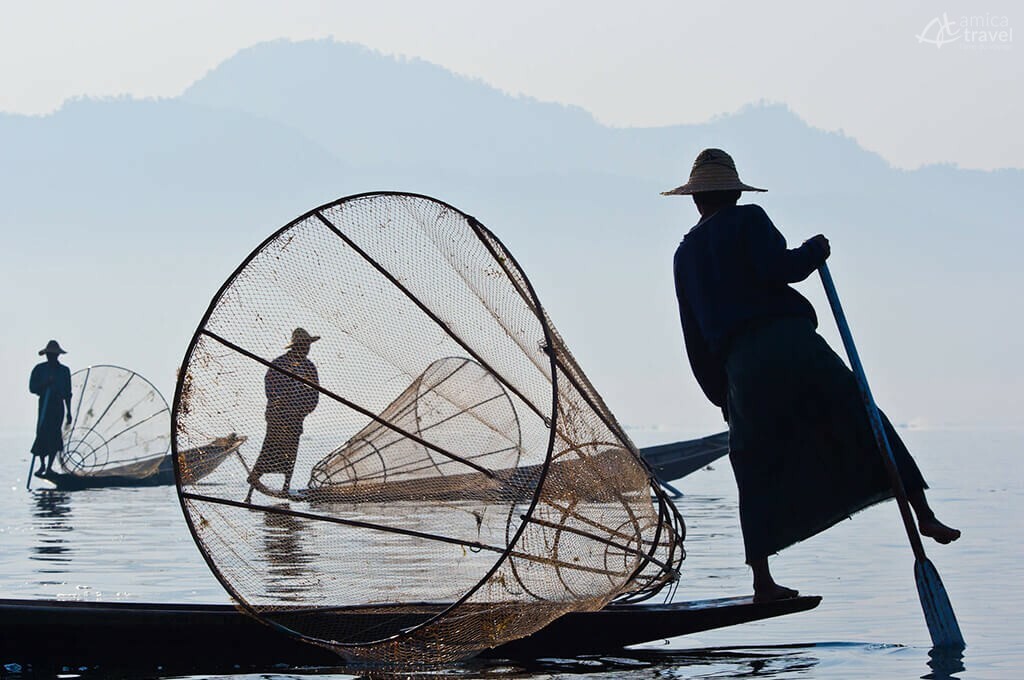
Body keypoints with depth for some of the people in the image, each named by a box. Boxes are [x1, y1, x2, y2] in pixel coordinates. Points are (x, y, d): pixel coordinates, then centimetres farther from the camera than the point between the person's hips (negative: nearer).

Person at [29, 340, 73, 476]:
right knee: (42, 433, -9)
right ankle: (43, 465, 8)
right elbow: (32, 388, 0)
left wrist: (69, 412, 11)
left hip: (58, 405, 1)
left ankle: (49, 466, 1)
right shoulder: (40, 369, 4)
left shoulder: (64, 370, 9)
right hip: (44, 404, -1)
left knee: (54, 435, -5)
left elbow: (67, 393, 12)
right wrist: (45, 384, -17)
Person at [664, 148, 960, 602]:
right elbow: (777, 268, -10)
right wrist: (815, 250, 8)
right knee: (864, 423, 4)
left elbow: (694, 338, 21)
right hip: (791, 341, -3)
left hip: (740, 365, 3)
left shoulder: (684, 254, 22)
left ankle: (762, 581, 6)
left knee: (757, 476, 9)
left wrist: (719, 395, 26)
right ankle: (923, 515, -3)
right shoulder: (748, 220, 9)